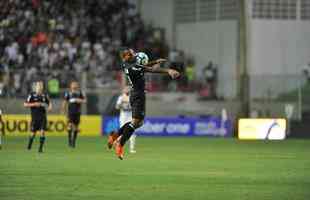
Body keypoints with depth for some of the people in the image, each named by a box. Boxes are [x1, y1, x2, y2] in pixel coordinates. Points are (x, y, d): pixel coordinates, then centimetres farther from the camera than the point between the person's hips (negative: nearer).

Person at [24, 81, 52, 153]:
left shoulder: (44, 95, 5)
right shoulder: (32, 95, -5)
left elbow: (49, 102, 20)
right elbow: (25, 104, -7)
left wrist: (50, 106, -2)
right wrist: (34, 104, -17)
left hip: (43, 117, 2)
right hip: (35, 117, -2)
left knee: (42, 132, -11)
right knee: (33, 133, 6)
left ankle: (40, 148, -6)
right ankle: (29, 145, 33)